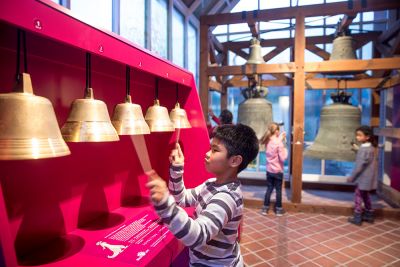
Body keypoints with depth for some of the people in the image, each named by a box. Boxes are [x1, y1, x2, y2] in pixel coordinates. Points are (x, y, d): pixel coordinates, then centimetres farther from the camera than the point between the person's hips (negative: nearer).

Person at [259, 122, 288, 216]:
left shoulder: (267, 142, -1)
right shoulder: (279, 143, -20)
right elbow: (283, 158, -20)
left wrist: (280, 138, 11)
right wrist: (285, 147, -8)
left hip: (269, 170, 5)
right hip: (278, 171, -5)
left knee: (269, 189, 15)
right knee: (278, 190, 9)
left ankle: (265, 208, 19)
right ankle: (278, 209, 22)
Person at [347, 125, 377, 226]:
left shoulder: (364, 149, -23)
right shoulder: (370, 147, 8)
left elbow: (361, 165, -22)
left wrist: (352, 177, -15)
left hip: (363, 178, -10)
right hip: (367, 177, 10)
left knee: (358, 195, -1)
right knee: (365, 195, 19)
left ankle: (357, 217, 6)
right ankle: (369, 215, 30)